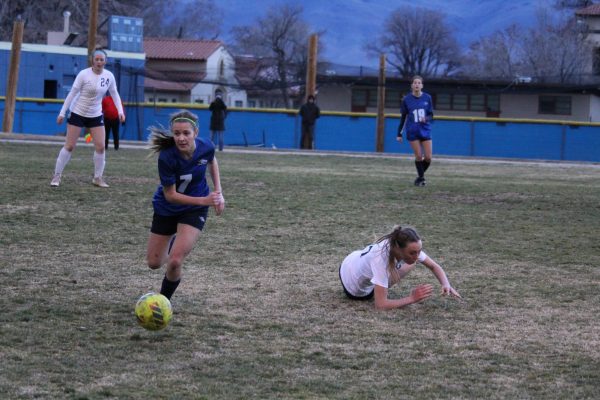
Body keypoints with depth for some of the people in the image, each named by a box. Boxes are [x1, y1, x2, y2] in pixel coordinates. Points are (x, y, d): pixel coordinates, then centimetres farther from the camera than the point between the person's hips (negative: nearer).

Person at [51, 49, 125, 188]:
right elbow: (72, 93, -11)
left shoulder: (109, 76, -4)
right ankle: (57, 175, 6)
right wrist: (62, 113, -12)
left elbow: (114, 94, 10)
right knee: (69, 146, -4)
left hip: (96, 116, 4)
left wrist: (120, 111, -3)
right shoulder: (84, 74, -16)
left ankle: (98, 177, 11)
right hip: (78, 114, -4)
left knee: (100, 146, -3)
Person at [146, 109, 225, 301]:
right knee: (154, 263, 14)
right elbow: (170, 195, -23)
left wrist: (218, 193, 0)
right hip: (166, 210, 0)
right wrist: (204, 200, -31)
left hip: (194, 210, 0)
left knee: (175, 262, -17)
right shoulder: (166, 157, -32)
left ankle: (164, 299, 11)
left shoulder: (206, 147, -22)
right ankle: (174, 241, 48)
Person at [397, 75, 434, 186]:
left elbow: (431, 116, 5)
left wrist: (426, 119, -19)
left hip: (425, 130, 1)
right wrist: (399, 134, 6)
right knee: (418, 156, -7)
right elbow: (403, 117, 6)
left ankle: (420, 175, 21)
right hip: (412, 132, -1)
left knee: (428, 157, -3)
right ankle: (421, 178, 11)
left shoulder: (427, 98, 0)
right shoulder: (407, 99, -2)